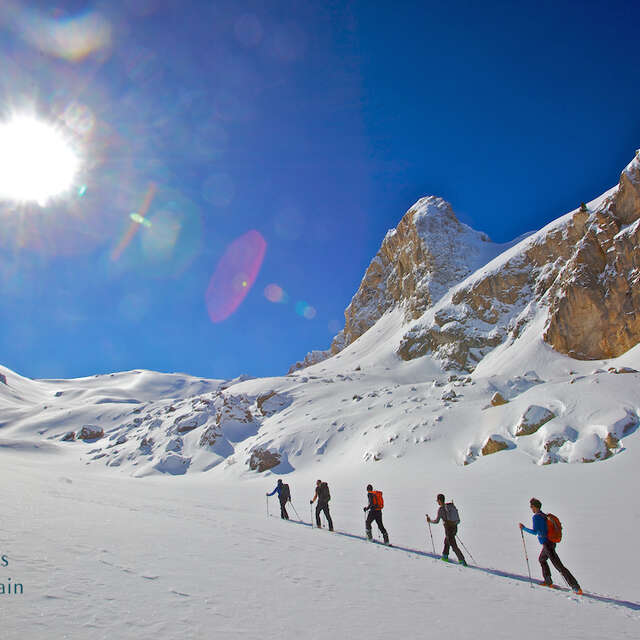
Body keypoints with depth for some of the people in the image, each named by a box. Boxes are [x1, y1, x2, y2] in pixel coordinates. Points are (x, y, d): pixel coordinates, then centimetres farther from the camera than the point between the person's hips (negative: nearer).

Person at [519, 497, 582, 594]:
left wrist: (524, 528, -8)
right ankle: (548, 582, 32)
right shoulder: (545, 516, 12)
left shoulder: (536, 517, -13)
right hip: (552, 542, 9)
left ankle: (576, 587, -10)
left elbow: (535, 532, -18)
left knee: (559, 566, -8)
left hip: (547, 544, -9)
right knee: (541, 559, 28)